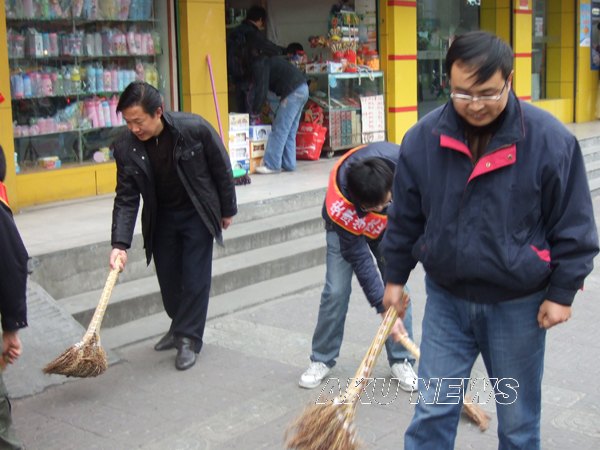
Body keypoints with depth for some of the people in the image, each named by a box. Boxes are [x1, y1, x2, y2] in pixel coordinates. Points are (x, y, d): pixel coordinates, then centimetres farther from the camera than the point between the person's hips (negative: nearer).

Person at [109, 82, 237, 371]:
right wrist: (120, 244, -22)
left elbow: (221, 170, -11)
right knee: (168, 280, 11)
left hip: (197, 214, -3)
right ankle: (180, 327, 34)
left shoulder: (195, 129, -26)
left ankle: (188, 339, 10)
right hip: (161, 218, 3)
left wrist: (227, 209, -1)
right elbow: (126, 199, -12)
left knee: (195, 279, -3)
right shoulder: (126, 147, -17)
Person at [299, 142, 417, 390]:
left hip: (391, 225, 3)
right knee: (336, 291, -10)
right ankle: (321, 360, 8)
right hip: (345, 227, -2)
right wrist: (384, 308, -33)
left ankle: (401, 361, 7)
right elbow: (359, 258, -33)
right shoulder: (338, 203, -42)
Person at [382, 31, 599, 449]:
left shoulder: (551, 140, -15)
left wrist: (562, 292, -7)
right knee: (432, 411, 8)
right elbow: (405, 216, 5)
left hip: (518, 305, -2)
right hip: (446, 298, 2)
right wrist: (395, 277, 10)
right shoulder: (423, 137, -7)